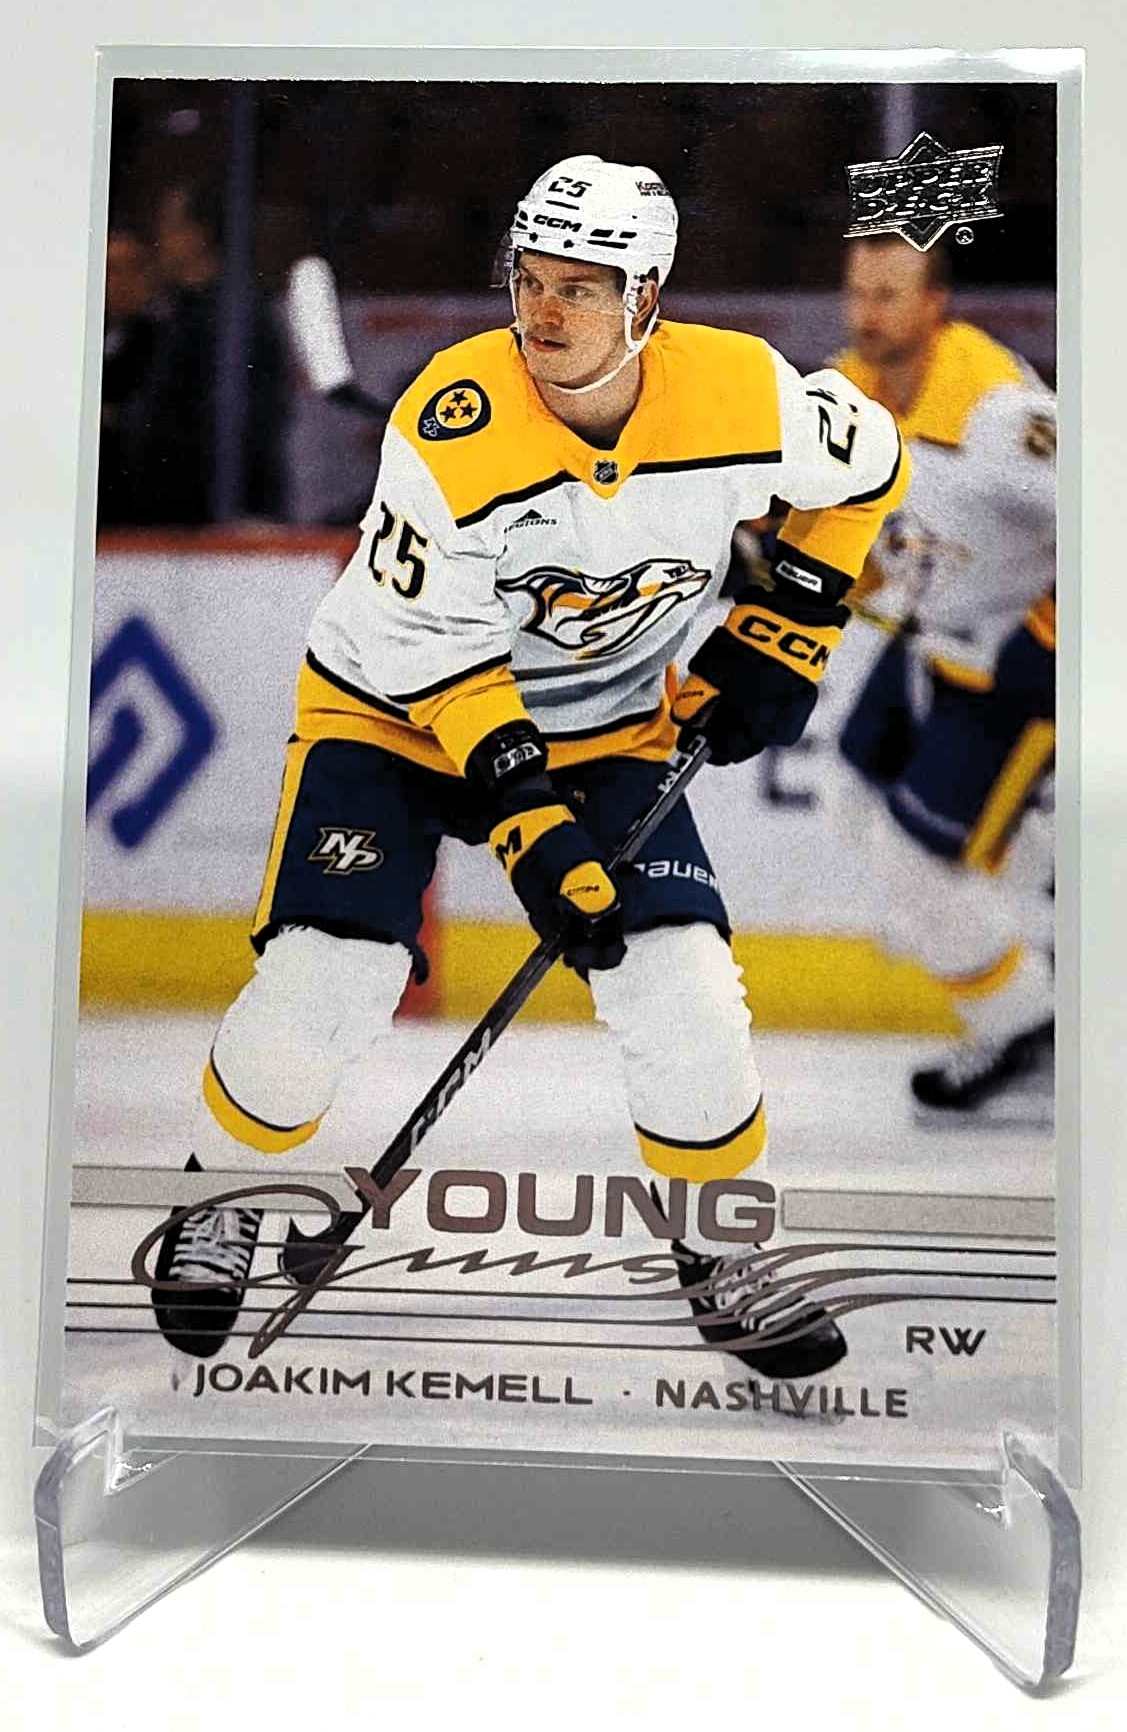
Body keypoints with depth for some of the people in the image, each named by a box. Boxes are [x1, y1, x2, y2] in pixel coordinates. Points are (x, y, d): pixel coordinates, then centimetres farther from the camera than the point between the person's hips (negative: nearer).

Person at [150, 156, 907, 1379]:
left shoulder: (739, 393, -17)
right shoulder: (451, 423, -25)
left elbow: (867, 463, 4)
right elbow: (432, 648, -19)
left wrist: (785, 627, -1)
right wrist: (521, 814, -25)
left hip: (610, 726, 2)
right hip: (397, 704, -2)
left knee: (684, 998, -10)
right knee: (324, 979, -15)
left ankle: (716, 1249, 17)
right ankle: (222, 1197, 17)